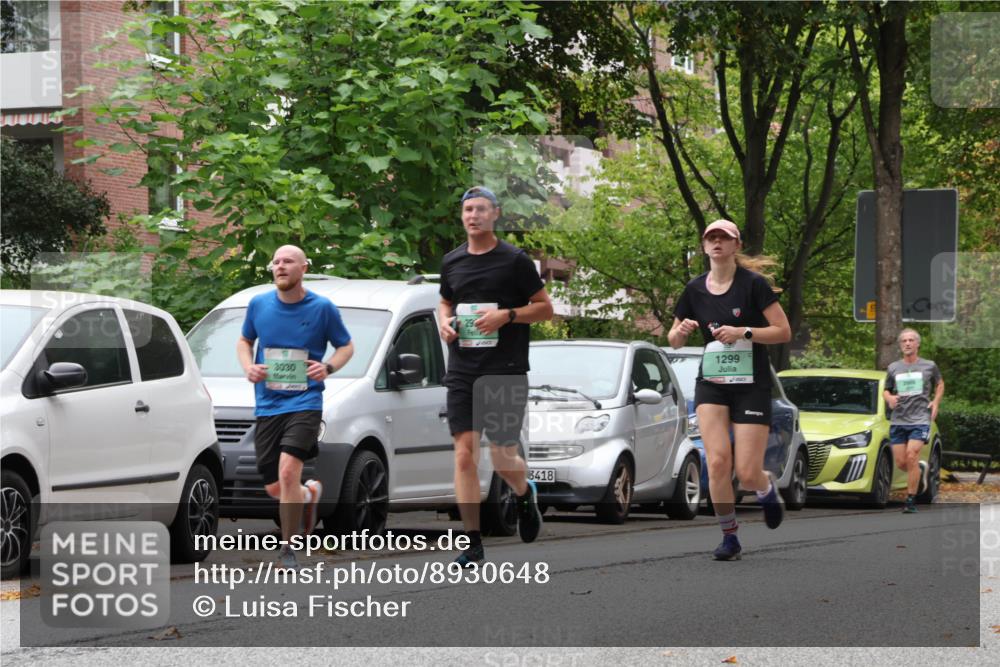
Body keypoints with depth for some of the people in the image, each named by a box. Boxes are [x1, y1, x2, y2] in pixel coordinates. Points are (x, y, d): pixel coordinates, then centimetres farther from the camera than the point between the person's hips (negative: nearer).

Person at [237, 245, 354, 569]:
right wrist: (248, 366, -1)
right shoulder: (259, 305, 5)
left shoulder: (322, 308, -2)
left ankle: (288, 549, -10)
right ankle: (311, 493, 41)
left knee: (288, 470, -22)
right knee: (274, 488, 4)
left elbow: (346, 346, 9)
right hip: (267, 405, 4)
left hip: (305, 402, -4)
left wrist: (328, 367, -11)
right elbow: (244, 341, 20)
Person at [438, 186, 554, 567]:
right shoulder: (452, 262, 11)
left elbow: (545, 308, 1)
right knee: (464, 453, -5)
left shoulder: (515, 260, -2)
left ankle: (524, 494, 35)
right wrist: (444, 322, 4)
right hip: (461, 373, 3)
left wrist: (507, 314, -15)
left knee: (503, 456, -1)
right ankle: (473, 545, -2)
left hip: (505, 371, -3)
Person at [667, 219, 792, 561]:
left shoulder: (753, 284, -7)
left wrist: (743, 332, -21)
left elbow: (783, 331, -8)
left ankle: (768, 489, 31)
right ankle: (729, 538, -2)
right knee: (717, 461, -16)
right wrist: (682, 330, -9)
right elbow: (673, 340, 14)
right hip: (711, 385, 3)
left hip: (751, 385, -3)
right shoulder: (695, 289, 4)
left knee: (747, 473, -7)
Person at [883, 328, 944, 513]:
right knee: (900, 463, 0)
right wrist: (889, 398, -5)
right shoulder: (893, 368, 10)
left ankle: (911, 500, -10)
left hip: (920, 420, -3)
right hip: (898, 421, 3)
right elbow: (886, 390, 19)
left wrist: (936, 403, 5)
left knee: (911, 457, -17)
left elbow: (940, 384, 21)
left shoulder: (929, 366, 6)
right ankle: (921, 469, 34)